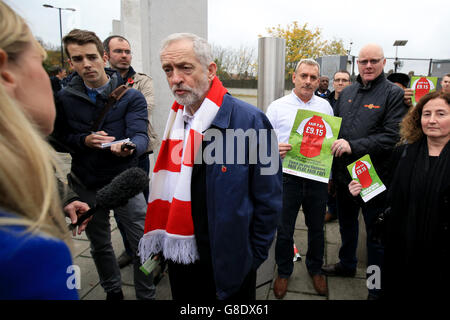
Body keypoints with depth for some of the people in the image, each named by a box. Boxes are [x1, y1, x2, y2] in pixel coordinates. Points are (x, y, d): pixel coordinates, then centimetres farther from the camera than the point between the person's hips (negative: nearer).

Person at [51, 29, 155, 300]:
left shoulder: (131, 97, -10)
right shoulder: (65, 98, -2)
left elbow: (140, 136, -21)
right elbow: (60, 137, 2)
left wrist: (129, 147, -45)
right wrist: (85, 140, -19)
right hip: (86, 185, 3)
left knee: (143, 246, 2)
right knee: (100, 246, 20)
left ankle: (147, 295, 25)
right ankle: (113, 291, 43)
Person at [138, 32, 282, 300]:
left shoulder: (250, 120, -18)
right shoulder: (176, 120, 0)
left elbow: (268, 200, -12)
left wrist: (254, 258, -8)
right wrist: (161, 240, 9)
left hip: (228, 264, -5)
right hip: (179, 256, 5)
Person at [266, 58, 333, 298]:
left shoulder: (325, 106, 8)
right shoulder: (277, 107, -1)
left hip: (317, 178, 2)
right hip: (287, 177, -2)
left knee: (316, 228, 16)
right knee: (284, 230, 9)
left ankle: (315, 269, 39)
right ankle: (283, 272, 32)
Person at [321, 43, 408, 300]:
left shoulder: (394, 94, -9)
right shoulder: (347, 92, 9)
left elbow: (392, 137, -18)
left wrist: (353, 146, -25)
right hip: (344, 173, 6)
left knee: (376, 236, 8)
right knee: (346, 223, 24)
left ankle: (378, 289, 26)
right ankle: (347, 265, 47)